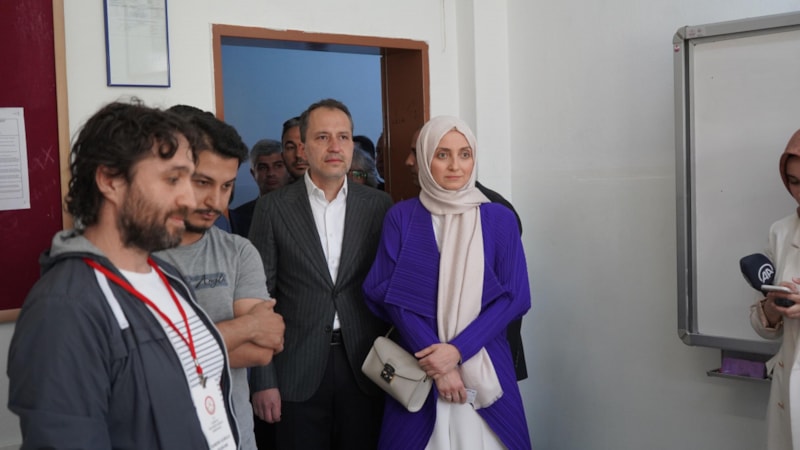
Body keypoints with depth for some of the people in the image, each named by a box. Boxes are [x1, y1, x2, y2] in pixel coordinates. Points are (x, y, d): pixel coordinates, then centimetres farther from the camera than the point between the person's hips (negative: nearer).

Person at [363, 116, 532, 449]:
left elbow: (514, 296, -3)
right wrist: (436, 363, -13)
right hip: (419, 363, -1)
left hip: (485, 365, 1)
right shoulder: (401, 217, 0)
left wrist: (458, 349, -14)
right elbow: (390, 294, -5)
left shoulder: (499, 219, 1)